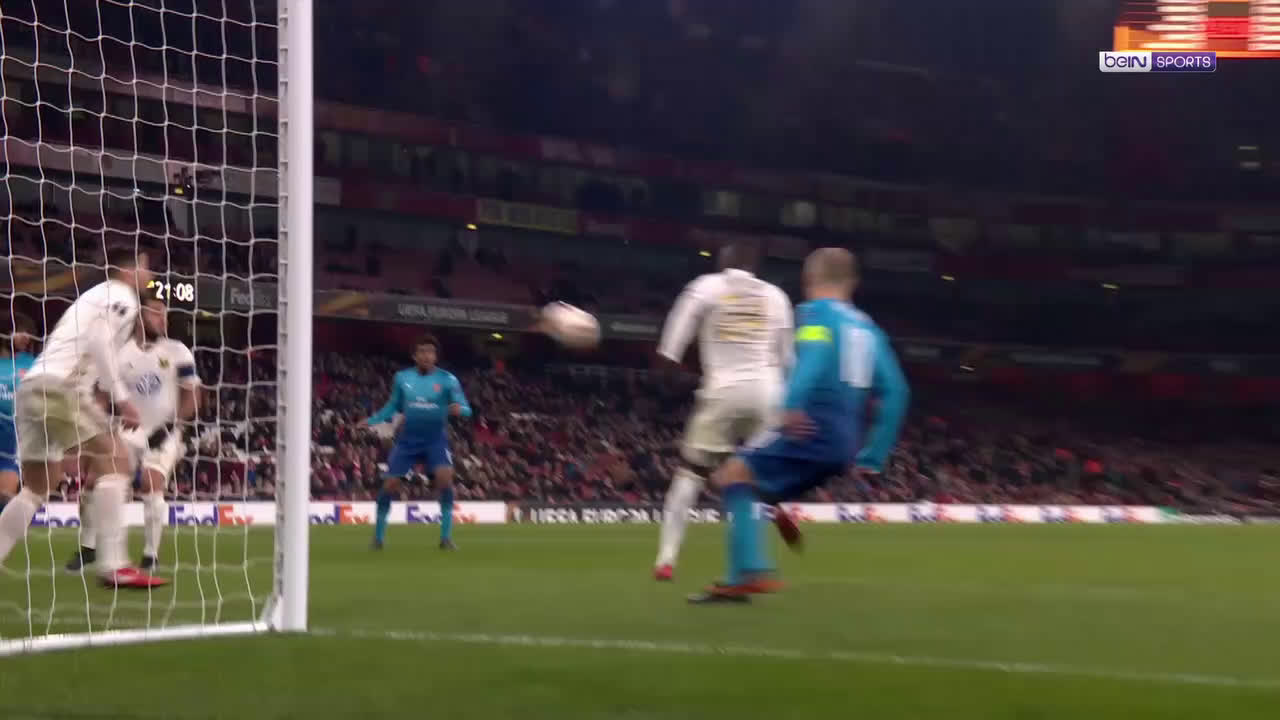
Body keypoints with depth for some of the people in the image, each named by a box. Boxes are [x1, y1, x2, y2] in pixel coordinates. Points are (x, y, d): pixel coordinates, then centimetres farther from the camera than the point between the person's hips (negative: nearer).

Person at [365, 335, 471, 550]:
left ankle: (446, 536, -15)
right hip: (408, 439, 2)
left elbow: (466, 409, -11)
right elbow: (393, 406, 13)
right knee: (390, 484, -2)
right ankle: (378, 536, 17)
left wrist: (458, 409, -34)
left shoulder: (447, 379, -8)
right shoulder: (402, 378, -1)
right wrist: (372, 420, 1)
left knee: (445, 477, -24)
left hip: (436, 439, -2)